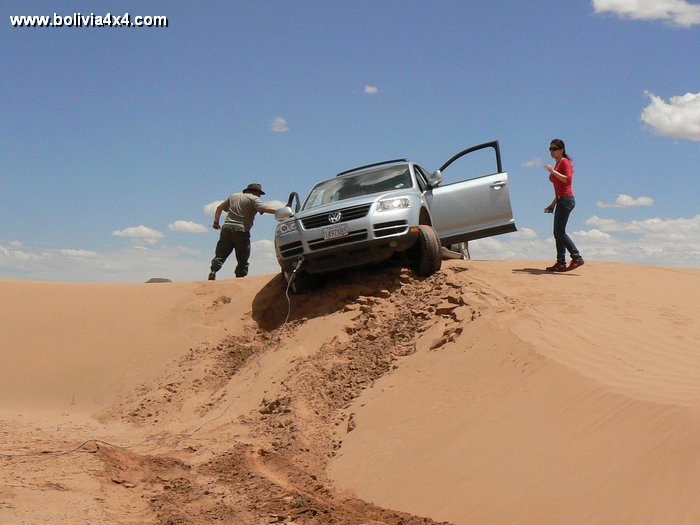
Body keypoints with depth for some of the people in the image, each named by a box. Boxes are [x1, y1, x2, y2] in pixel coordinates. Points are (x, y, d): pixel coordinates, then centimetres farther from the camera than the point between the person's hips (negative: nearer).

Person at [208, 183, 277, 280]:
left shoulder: (234, 196, 22)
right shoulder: (253, 199, 3)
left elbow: (219, 208, 26)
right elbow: (264, 209, -13)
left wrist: (216, 222, 31)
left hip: (227, 228, 5)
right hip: (241, 231, -5)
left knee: (220, 255, 6)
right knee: (242, 261, 2)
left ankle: (213, 271, -14)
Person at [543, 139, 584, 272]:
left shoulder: (565, 162, -6)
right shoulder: (557, 164, 21)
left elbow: (568, 180, -21)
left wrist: (553, 171, -20)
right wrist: (553, 204, 23)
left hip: (566, 200, -10)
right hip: (561, 201, 10)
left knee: (559, 232, -15)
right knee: (557, 233, 7)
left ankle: (577, 258, -15)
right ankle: (561, 263, 8)